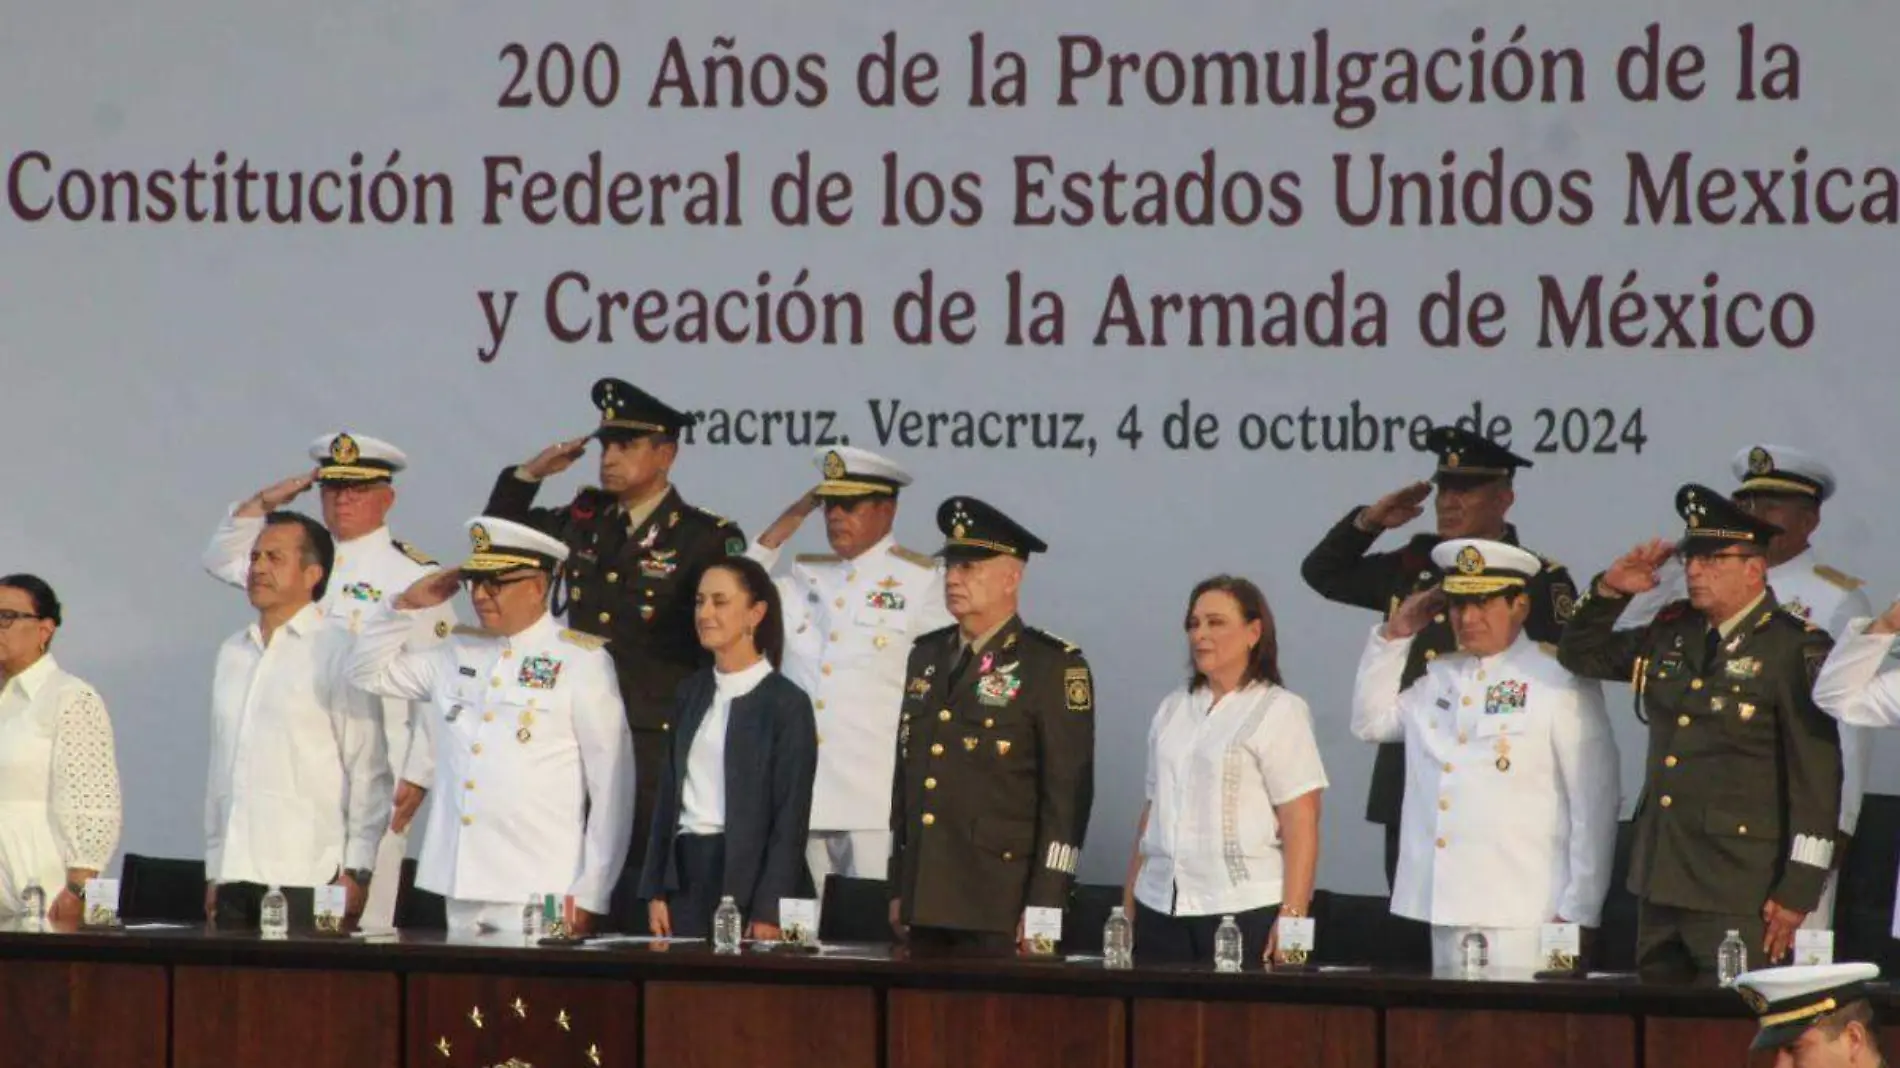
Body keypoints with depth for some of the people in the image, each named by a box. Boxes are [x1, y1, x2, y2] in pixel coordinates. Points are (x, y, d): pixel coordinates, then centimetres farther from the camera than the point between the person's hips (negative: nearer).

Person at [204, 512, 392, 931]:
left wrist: (355, 872, -10)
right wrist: (214, 868, 16)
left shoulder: (339, 652, -2)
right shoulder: (233, 653, 16)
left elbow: (370, 771, -5)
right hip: (236, 876, 5)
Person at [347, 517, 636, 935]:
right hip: (462, 894, 5)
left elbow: (612, 787, -4)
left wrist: (590, 896, -7)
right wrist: (407, 604, 8)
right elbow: (367, 671, 24)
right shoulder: (458, 653, 13)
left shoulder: (583, 662, -2)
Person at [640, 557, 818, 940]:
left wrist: (768, 912, -13)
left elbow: (791, 818, -7)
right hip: (684, 875, 5)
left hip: (744, 878, -5)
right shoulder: (692, 693, 13)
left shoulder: (785, 703, -4)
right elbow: (669, 794, 15)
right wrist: (655, 891, 8)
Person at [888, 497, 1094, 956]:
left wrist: (1044, 907, -12)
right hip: (925, 902, 6)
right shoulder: (926, 656, 16)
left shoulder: (1054, 667, -3)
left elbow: (1068, 792, -7)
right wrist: (898, 889, 17)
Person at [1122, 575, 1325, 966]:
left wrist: (1292, 918, -15)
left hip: (1244, 913, -5)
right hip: (1160, 909, 5)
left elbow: (1301, 825, -7)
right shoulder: (1173, 710, 16)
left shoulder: (1278, 711, -1)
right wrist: (1128, 904, 13)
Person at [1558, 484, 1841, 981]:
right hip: (1660, 880, 7)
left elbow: (1818, 779, -10)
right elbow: (1580, 654, 26)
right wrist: (1609, 590, 7)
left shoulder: (1796, 651, -8)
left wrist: (1798, 891, -13)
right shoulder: (1671, 634, 12)